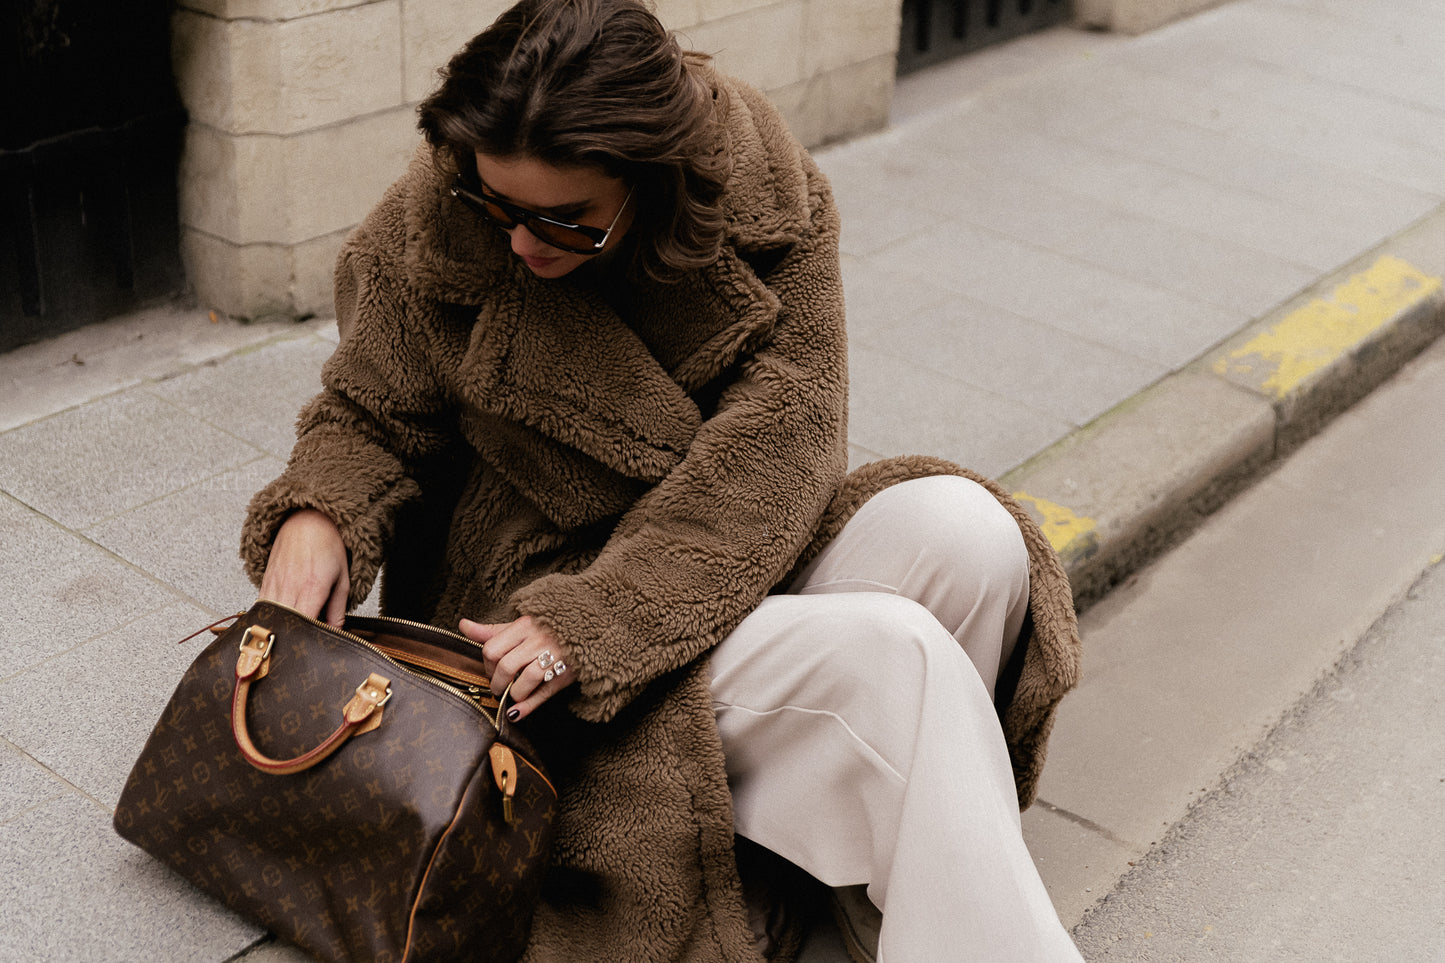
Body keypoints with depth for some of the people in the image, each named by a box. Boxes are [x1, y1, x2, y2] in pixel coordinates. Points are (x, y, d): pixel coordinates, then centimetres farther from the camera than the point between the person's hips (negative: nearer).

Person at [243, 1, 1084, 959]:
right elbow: (373, 414, 3)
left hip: (731, 566, 3)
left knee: (970, 530, -26)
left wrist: (593, 618, -30)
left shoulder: (763, 189, -12)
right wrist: (316, 512, -22)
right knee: (895, 651, -26)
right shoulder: (432, 227, -12)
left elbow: (778, 441, -19)